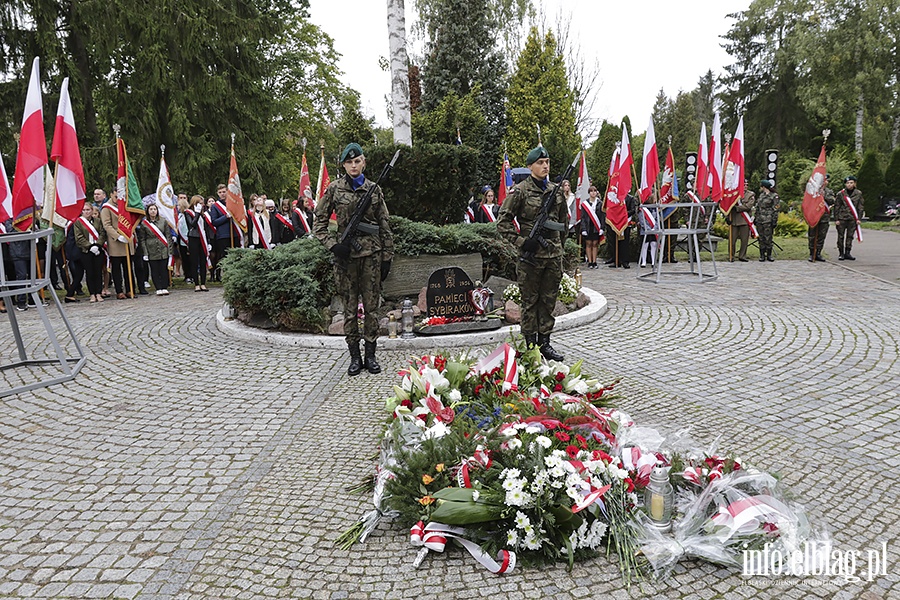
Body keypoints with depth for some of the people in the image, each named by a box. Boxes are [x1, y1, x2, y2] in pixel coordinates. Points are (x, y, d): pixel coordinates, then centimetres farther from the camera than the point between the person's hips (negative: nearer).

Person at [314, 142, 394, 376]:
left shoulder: (374, 189, 6)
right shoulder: (335, 189, 3)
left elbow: (385, 227, 8)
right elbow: (319, 222, 5)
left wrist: (387, 257, 4)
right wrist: (333, 244, -9)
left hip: (371, 253, 1)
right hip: (346, 254, 0)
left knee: (371, 306, 4)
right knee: (350, 308, 4)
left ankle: (371, 355, 15)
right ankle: (354, 356, 14)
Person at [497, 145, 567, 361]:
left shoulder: (556, 191, 11)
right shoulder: (520, 191, -6)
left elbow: (564, 221, 24)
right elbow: (503, 222, -7)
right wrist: (521, 241, -14)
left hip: (554, 255, 5)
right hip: (531, 254, -5)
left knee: (549, 300, 10)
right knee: (530, 301, 3)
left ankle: (545, 343, 20)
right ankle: (530, 345, 11)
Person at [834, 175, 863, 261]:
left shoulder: (858, 194, 5)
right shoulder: (841, 194, -1)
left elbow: (860, 207, 9)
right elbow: (836, 207, 1)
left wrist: (859, 218, 2)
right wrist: (836, 219, -4)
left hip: (852, 219, 2)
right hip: (841, 218, -2)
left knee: (850, 236, 6)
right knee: (841, 236, 1)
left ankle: (847, 253, 14)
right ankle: (841, 253, 9)